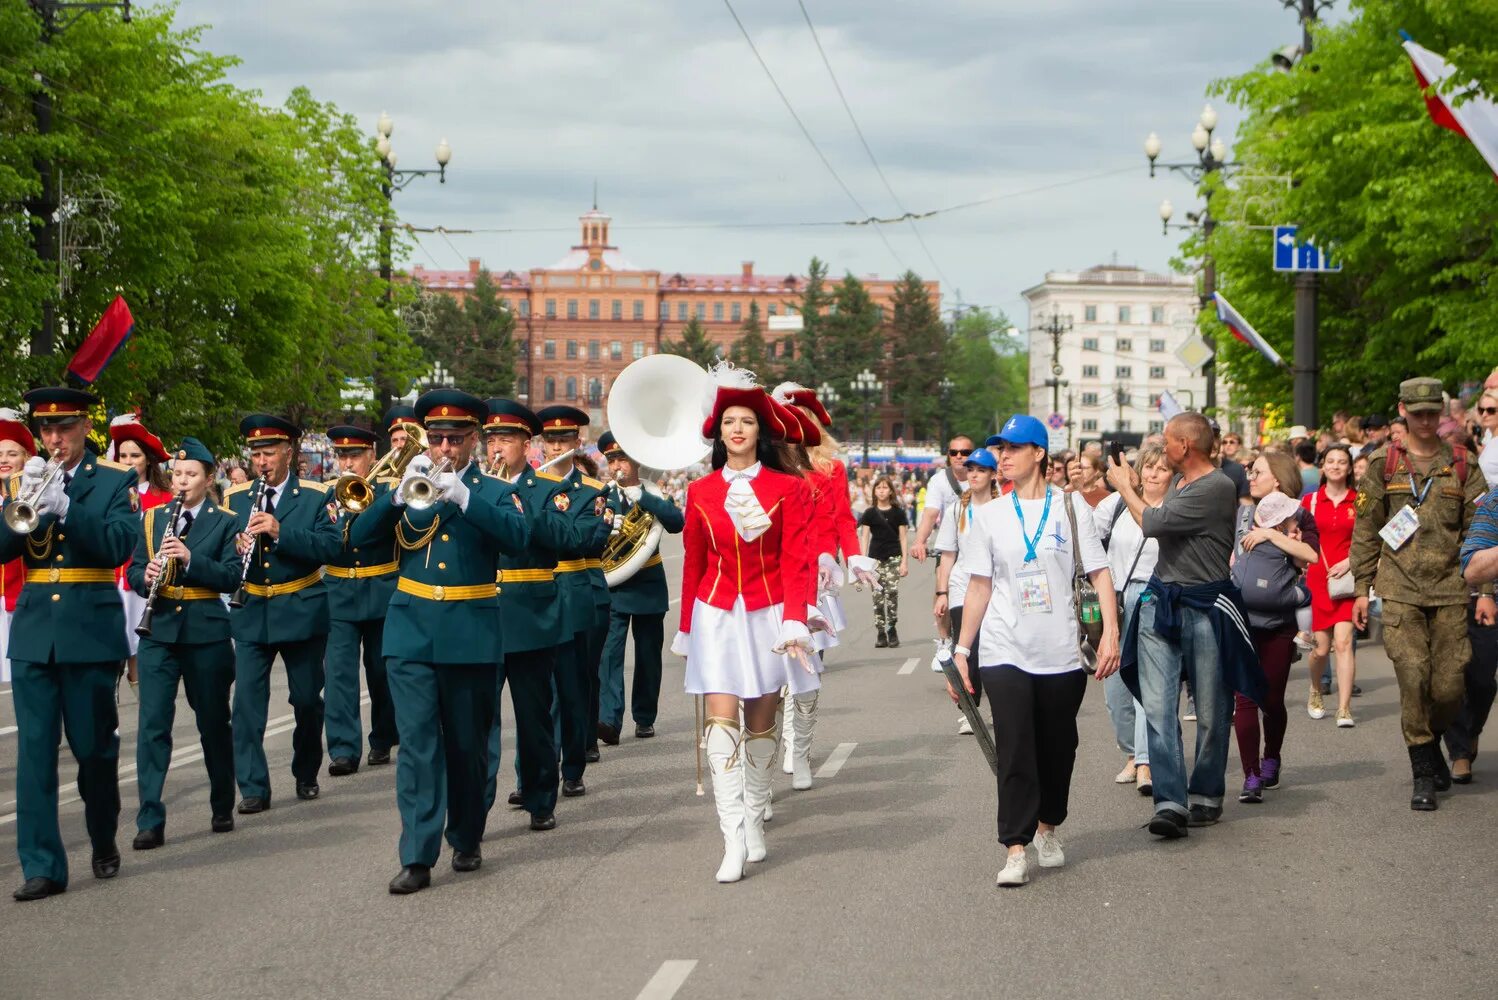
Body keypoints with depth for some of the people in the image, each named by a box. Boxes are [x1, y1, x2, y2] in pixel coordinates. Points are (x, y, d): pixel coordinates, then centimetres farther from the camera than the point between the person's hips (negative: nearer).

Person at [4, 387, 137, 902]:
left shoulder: (115, 482, 3)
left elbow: (119, 545, -13)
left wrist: (64, 507, -24)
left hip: (92, 631, -2)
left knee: (95, 747, 6)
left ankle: (104, 843, 29)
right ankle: (42, 865, -2)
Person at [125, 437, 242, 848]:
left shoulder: (224, 522, 2)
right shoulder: (152, 519, 11)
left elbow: (231, 577, -9)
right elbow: (134, 571, 9)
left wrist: (189, 558, -22)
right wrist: (146, 576, -14)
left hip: (206, 632, -2)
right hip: (159, 631, 2)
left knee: (213, 723, 10)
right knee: (152, 725, -6)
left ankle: (222, 808, 25)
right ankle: (150, 821, -6)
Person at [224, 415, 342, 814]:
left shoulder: (315, 497, -3)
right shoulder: (234, 498, 7)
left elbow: (331, 546, -15)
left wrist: (281, 532, -27)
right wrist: (234, 548, -20)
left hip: (302, 612, -2)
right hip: (250, 614, 2)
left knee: (307, 699, 8)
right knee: (247, 700, -6)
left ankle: (306, 776, 27)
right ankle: (253, 787, -3)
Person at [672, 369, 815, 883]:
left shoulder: (790, 489, -1)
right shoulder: (700, 492, 5)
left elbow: (797, 560, -6)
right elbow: (693, 563, 11)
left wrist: (794, 621, -17)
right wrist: (686, 629, 14)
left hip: (768, 616, -1)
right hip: (717, 617, 1)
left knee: (761, 723, 8)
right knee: (722, 722, -11)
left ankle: (755, 823, 22)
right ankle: (734, 841, -16)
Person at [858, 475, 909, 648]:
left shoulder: (898, 513, 6)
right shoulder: (870, 513, 7)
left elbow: (903, 538, 6)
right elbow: (864, 538, 7)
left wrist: (904, 561, 0)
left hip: (893, 557, -1)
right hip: (875, 557, 1)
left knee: (892, 591, -14)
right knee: (878, 594, -1)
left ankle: (892, 629, -4)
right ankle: (881, 633, 4)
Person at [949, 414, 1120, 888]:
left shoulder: (1071, 506, 2)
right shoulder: (989, 515, 6)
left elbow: (1099, 573, 0)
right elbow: (979, 586, 9)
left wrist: (1111, 632, -11)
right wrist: (961, 649, 6)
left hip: (1061, 652, 0)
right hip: (1005, 652, 0)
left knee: (1058, 750, 9)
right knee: (1014, 752, -8)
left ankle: (1048, 828, 31)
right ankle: (1015, 850, -6)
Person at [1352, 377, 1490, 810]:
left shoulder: (1462, 465, 7)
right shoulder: (1383, 464, 5)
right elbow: (1365, 530, 9)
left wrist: (1486, 590, 1)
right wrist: (1362, 589, 6)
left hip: (1450, 589, 1)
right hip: (1400, 591, -1)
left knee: (1448, 686, -1)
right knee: (1412, 677, -11)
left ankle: (1432, 744, 29)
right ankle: (1424, 774, 0)